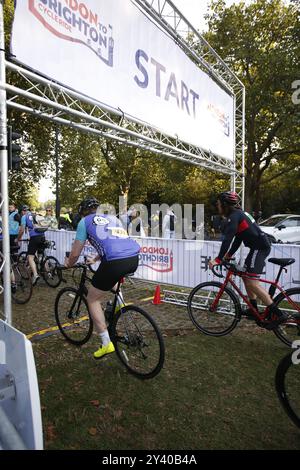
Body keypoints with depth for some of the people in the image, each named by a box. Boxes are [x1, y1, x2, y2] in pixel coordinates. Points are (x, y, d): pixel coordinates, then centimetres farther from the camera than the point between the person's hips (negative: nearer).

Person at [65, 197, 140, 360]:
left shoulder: (85, 221, 15)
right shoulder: (112, 217, 30)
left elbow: (75, 254, 15)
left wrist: (68, 264, 37)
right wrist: (95, 260, 53)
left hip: (116, 262, -6)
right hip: (134, 258, 7)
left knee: (92, 299, 17)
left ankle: (106, 343, 16)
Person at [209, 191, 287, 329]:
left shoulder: (234, 216, -14)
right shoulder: (238, 214, 17)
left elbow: (227, 239, -24)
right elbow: (238, 237, 19)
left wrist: (218, 260, -25)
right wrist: (229, 255, 16)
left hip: (260, 247, -10)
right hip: (260, 246, 10)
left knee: (252, 283, -12)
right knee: (246, 276, 18)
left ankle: (278, 314, -9)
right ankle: (254, 309, 28)